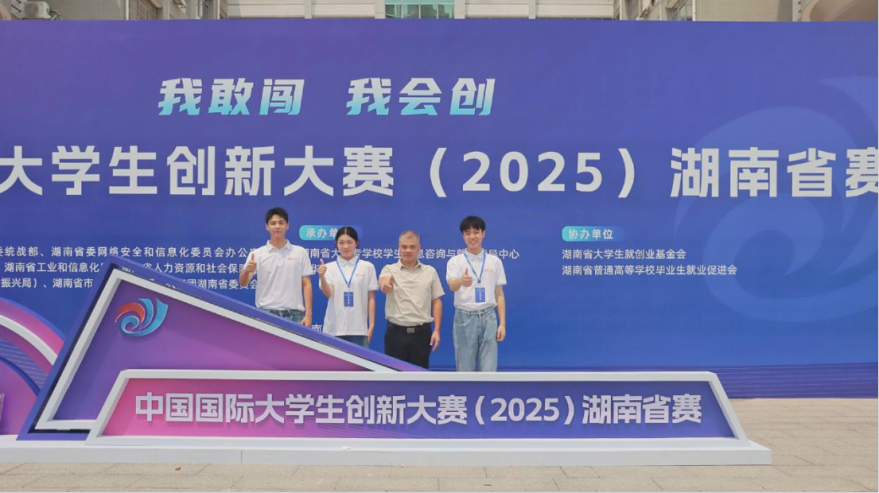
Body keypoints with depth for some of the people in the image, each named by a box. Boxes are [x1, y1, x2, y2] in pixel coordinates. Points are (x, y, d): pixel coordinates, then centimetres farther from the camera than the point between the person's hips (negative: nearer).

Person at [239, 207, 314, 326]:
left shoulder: (300, 252, 6)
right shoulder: (257, 254, 4)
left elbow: (307, 285, 5)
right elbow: (243, 283, -5)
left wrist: (308, 314, -4)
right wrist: (246, 270, -28)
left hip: (294, 315, 0)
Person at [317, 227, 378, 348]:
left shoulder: (367, 267, 4)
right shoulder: (329, 267, 5)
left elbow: (371, 298, 5)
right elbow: (328, 293, -8)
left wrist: (371, 325, 1)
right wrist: (322, 277, -26)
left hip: (359, 329, 0)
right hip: (334, 328, 1)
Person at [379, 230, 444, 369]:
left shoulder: (430, 272, 6)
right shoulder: (389, 269, 0)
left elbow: (436, 302, 7)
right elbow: (384, 286, -23)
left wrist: (436, 330, -1)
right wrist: (385, 285, -48)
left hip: (422, 332, 1)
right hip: (396, 332, -1)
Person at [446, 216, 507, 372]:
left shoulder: (495, 261, 6)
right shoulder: (455, 261, 0)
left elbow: (499, 295, 8)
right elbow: (452, 286, -20)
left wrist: (502, 323, 0)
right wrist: (462, 281, -44)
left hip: (488, 317, 1)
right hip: (464, 318, -1)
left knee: (488, 371, 1)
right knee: (465, 370, 5)